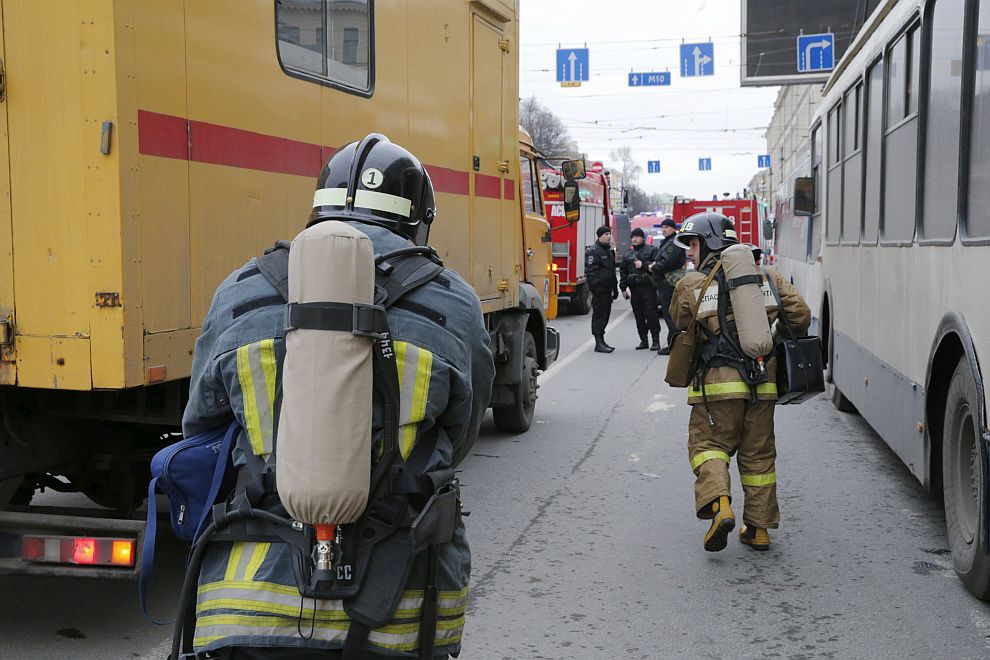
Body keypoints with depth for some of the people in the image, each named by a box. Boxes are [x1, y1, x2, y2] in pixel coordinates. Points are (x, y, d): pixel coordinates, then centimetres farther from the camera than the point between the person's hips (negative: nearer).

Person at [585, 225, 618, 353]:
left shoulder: (608, 250, 20)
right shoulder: (593, 250, -11)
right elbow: (590, 271, -17)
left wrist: (615, 289, 24)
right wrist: (595, 287, -23)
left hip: (607, 289, 9)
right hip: (599, 289, -9)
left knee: (605, 315, 12)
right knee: (599, 315, -8)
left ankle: (601, 341, 20)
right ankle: (599, 344, -7)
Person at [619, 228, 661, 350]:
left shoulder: (651, 251, 3)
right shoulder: (627, 254, 16)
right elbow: (623, 272, 16)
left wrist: (643, 265, -14)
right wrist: (623, 288, 10)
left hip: (648, 287, -4)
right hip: (634, 288, 4)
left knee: (651, 314, -7)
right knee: (639, 315, 5)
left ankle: (656, 341, -3)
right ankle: (643, 340, 12)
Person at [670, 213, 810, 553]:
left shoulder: (690, 285, 2)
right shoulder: (767, 276, 11)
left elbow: (681, 326, 15)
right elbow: (800, 314, 7)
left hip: (718, 382, -3)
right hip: (764, 381, 4)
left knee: (709, 444, 9)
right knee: (758, 453, 14)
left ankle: (718, 505, -17)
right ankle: (758, 527, 19)